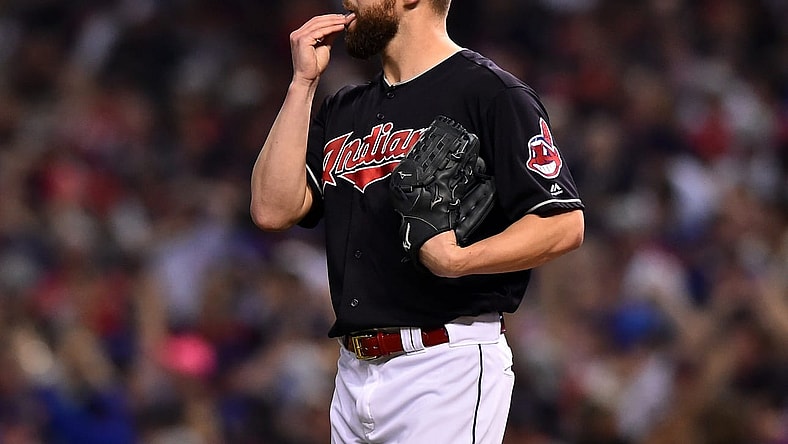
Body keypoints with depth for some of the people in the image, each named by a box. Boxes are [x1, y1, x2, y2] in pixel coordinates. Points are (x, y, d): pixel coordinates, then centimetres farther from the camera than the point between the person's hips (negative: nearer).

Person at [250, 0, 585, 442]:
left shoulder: (491, 93, -5)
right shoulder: (345, 110, 18)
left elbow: (564, 225, -12)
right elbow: (273, 210, 6)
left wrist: (458, 261, -25)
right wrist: (303, 82, 6)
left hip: (450, 368, -7)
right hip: (354, 369, 8)